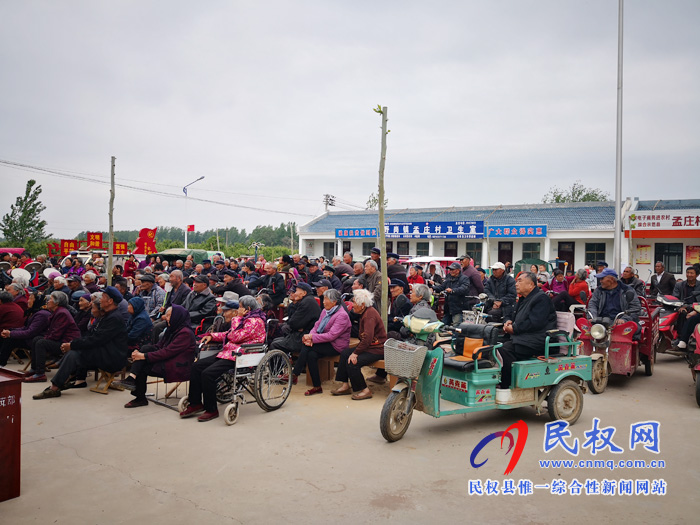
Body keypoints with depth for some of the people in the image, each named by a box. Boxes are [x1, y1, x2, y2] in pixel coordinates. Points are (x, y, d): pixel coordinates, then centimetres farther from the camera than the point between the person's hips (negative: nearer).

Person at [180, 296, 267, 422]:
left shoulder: (254, 321, -11)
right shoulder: (244, 319, 22)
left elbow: (235, 337, -17)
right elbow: (228, 335, 26)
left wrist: (236, 320, -4)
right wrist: (212, 336, 13)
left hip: (238, 356, -11)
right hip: (228, 352, 11)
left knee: (208, 373, -24)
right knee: (197, 366, 1)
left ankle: (211, 410, -11)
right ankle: (195, 404, 6)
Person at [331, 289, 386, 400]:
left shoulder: (370, 315, -21)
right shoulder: (365, 312, 11)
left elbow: (367, 338, -30)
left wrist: (356, 353, -26)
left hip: (377, 349, -10)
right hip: (368, 346, 10)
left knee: (352, 362, -21)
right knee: (345, 353, 1)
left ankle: (364, 390, -6)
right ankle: (345, 385, 5)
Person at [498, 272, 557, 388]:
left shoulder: (541, 298, -9)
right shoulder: (524, 299, 21)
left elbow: (535, 323, -20)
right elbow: (519, 318, 32)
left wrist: (514, 329, -15)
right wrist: (510, 322, 8)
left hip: (537, 341, -10)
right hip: (524, 337, 10)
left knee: (506, 349, -29)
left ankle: (506, 386, -21)